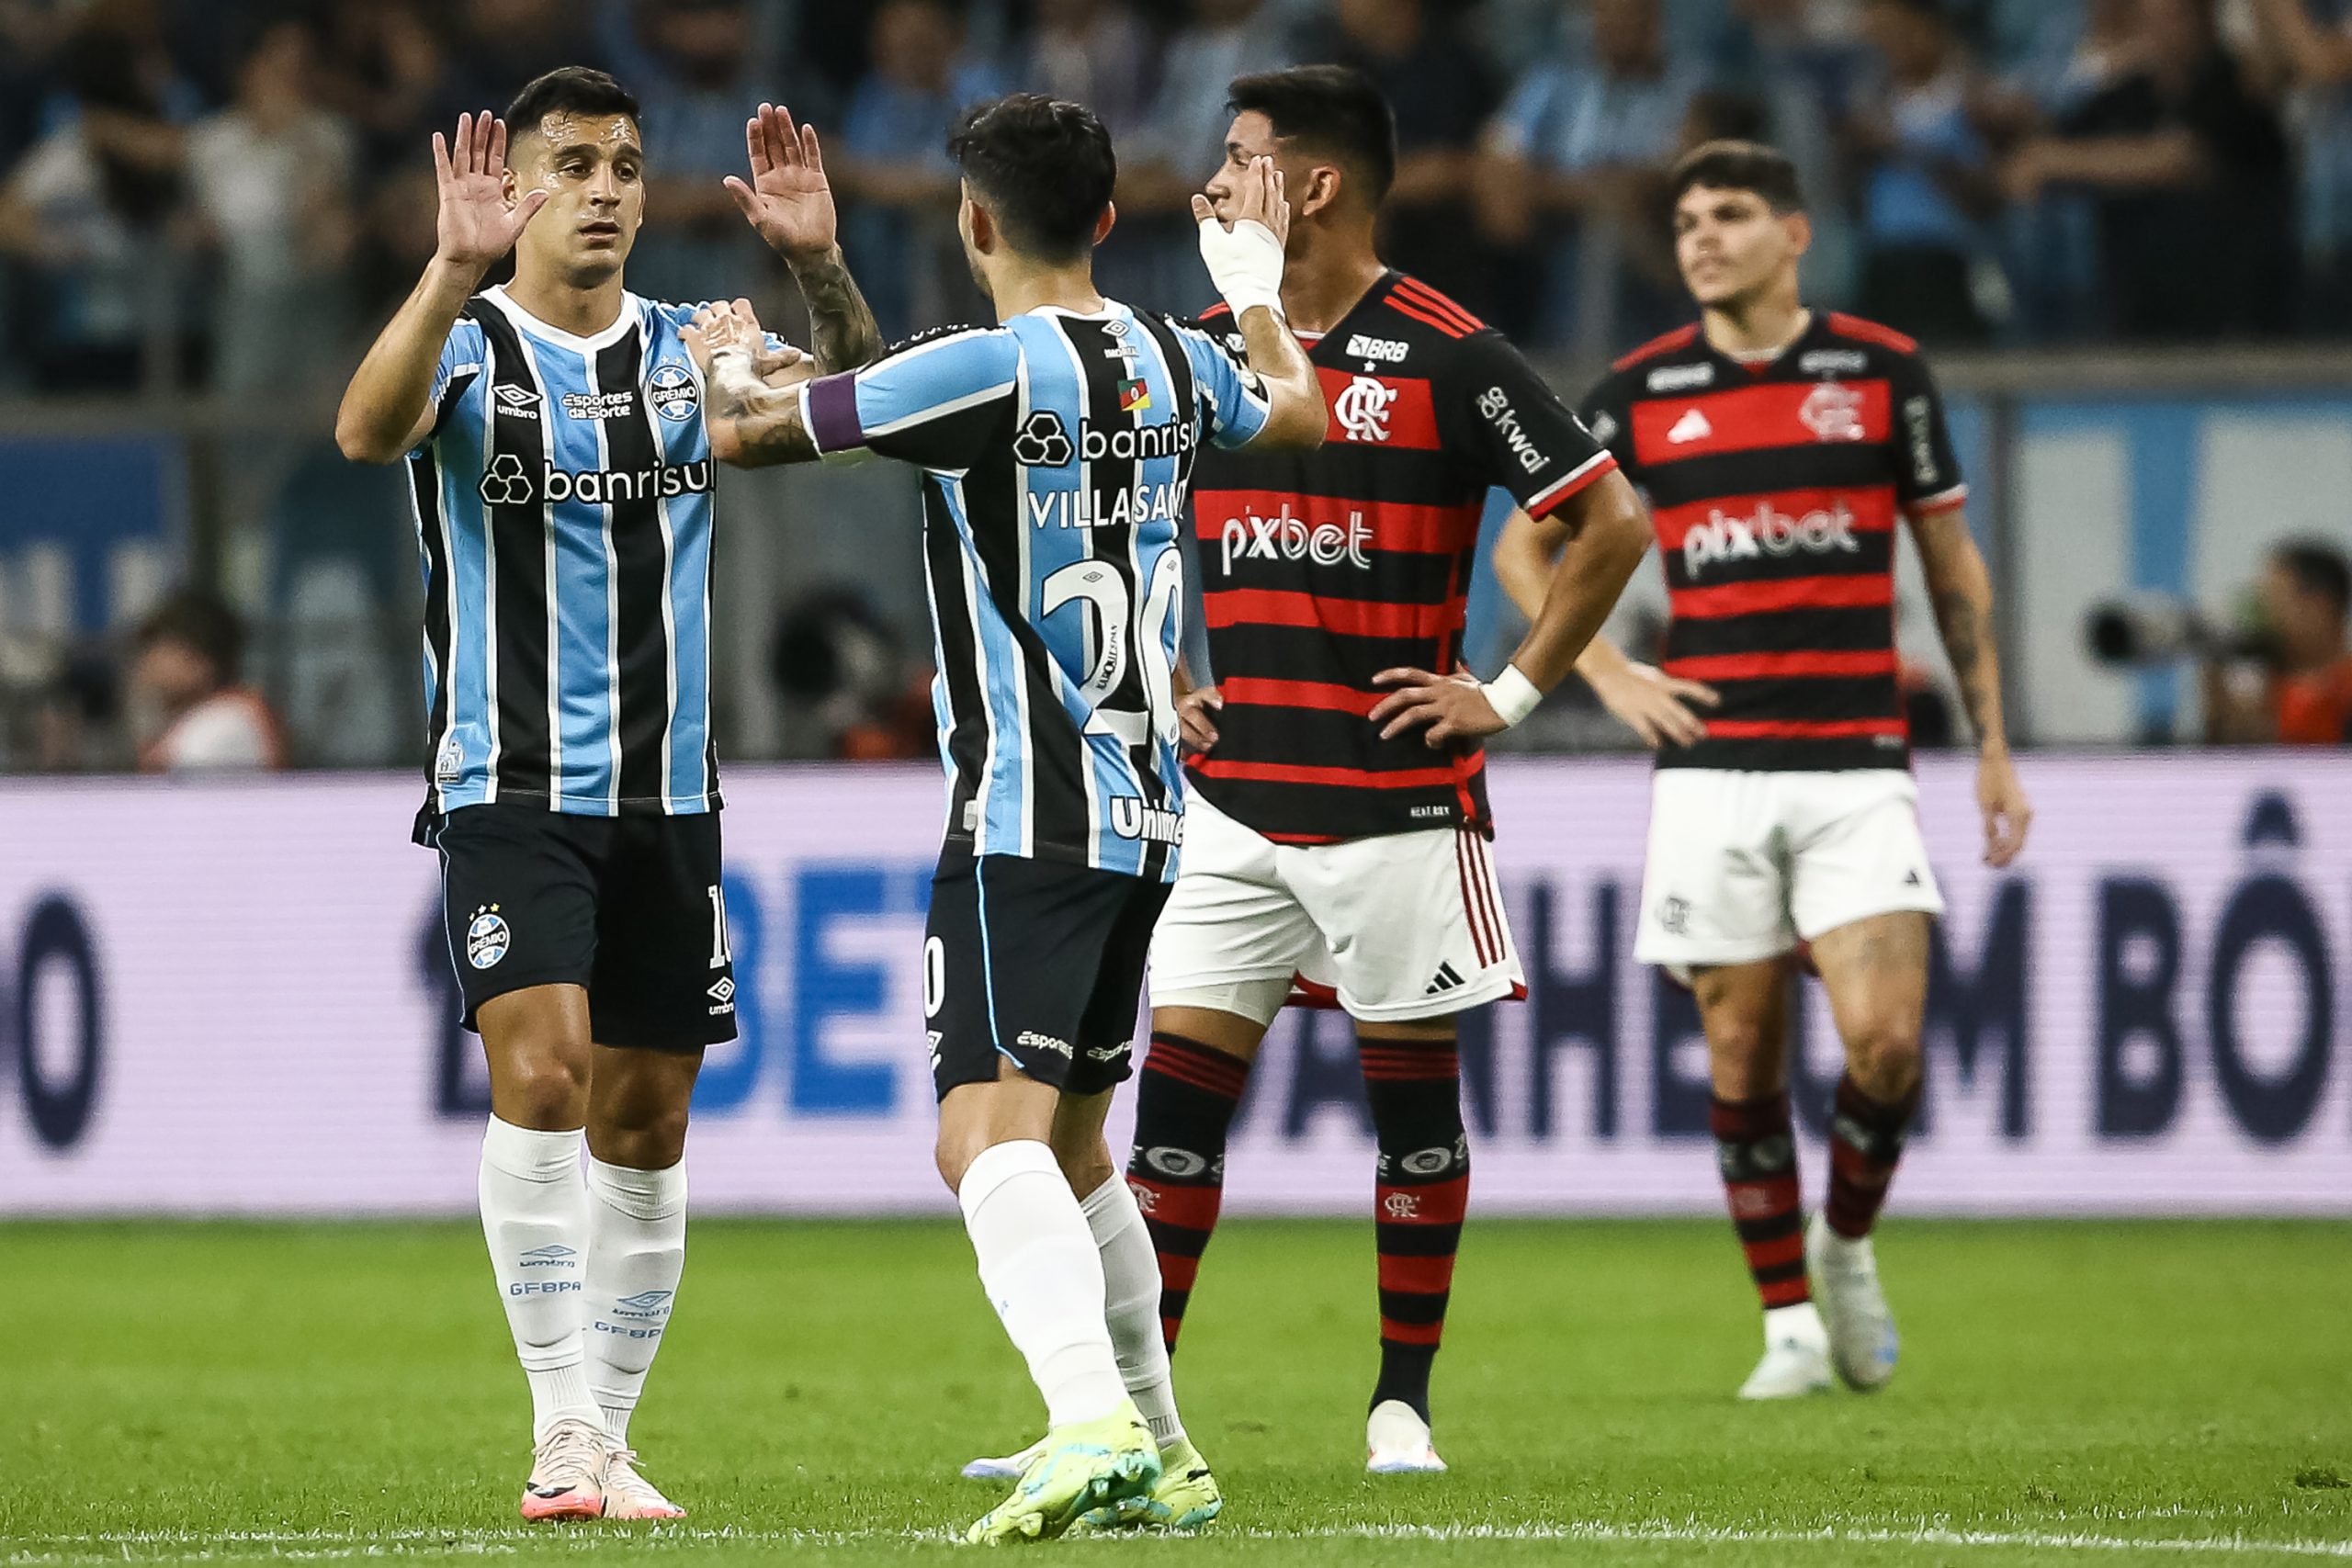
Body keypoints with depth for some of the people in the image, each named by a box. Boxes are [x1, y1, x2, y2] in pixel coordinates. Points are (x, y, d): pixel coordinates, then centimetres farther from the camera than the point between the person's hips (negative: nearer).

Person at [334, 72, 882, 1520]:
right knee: (542, 1071, -21)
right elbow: (368, 430, -25)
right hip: (512, 790, -4)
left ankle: (607, 1441, 14)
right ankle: (562, 1426, -20)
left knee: (645, 1129, 6)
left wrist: (820, 265, -20)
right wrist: (455, 272, -38)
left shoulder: (692, 354, 8)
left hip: (668, 798, 4)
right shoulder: (465, 350, -3)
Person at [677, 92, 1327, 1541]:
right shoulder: (1172, 362, 9)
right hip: (1146, 810, 8)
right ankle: (1164, 1458, 26)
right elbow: (1295, 412, 33)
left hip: (1028, 816, -8)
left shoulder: (993, 367, -13)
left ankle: (1093, 1423, -38)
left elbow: (761, 429, -4)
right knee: (1071, 1147, 21)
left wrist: (728, 364, 20)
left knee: (988, 1135, -18)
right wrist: (1257, 283, 52)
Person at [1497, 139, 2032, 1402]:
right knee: (1744, 1053, 1)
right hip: (1711, 767, 1)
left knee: (1886, 1038, -13)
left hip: (1856, 765, -1)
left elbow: (1952, 565, 10)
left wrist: (1993, 749, 8)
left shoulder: (1884, 371, 3)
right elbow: (1525, 542, 14)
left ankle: (1846, 1247, 14)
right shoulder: (1639, 393, 4)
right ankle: (1790, 1323, 11)